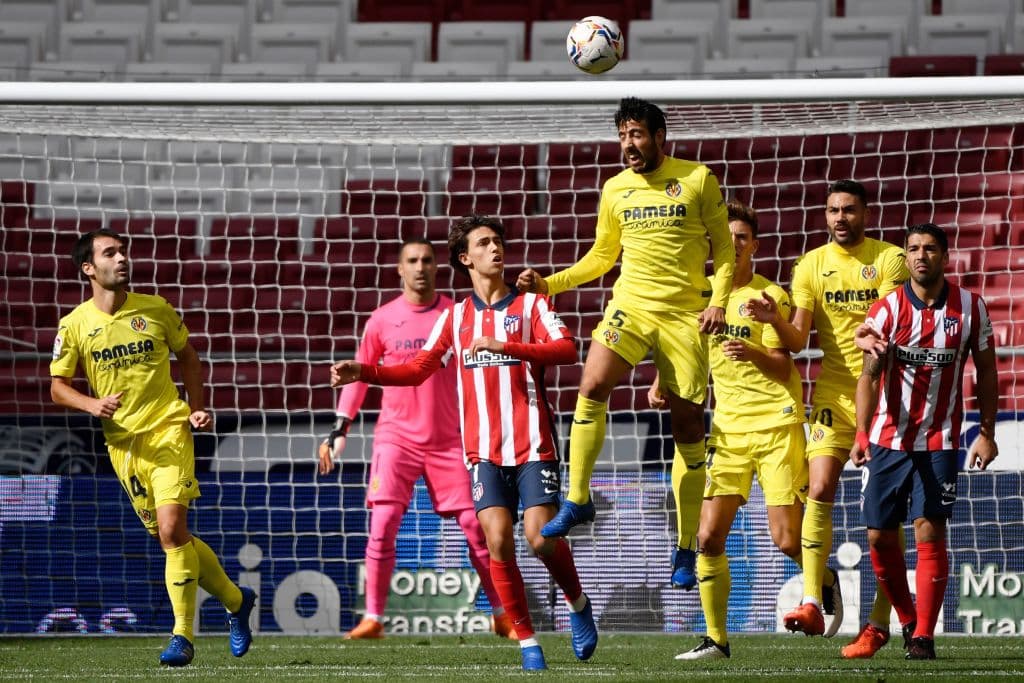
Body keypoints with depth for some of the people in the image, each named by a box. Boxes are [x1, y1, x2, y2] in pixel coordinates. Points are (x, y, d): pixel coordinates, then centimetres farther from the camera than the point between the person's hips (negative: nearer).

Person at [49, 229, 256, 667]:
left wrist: (197, 408, 6)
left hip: (168, 430, -2)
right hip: (122, 443, 2)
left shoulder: (156, 310, 1)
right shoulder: (75, 325, 0)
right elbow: (57, 386, 5)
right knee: (170, 537, 6)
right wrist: (92, 405, -14)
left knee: (171, 530, -18)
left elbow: (187, 356, 17)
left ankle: (183, 636, -10)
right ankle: (236, 600, 28)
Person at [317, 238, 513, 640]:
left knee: (475, 525, -1)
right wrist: (339, 430, 3)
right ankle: (373, 619, -6)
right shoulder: (383, 320, 3)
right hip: (396, 437, -1)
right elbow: (359, 375, 9)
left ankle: (502, 617, 10)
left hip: (448, 438, 1)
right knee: (383, 524, -13)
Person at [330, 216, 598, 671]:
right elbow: (418, 369, 12)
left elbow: (566, 349, -11)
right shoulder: (455, 317, 14)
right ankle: (526, 641, -3)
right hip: (484, 450, 2)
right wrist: (363, 372, -2)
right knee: (497, 539, -13)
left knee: (541, 537, -13)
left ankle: (578, 604, 17)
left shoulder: (531, 305, 5)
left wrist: (503, 345, -21)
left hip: (533, 444, -2)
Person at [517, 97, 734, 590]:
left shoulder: (697, 179, -1)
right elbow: (601, 255, 18)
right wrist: (550, 283, 6)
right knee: (592, 386, -24)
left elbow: (723, 246, 3)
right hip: (631, 306, 2)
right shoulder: (615, 190, 8)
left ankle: (686, 548, 10)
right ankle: (577, 501, -15)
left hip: (685, 314, -2)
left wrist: (718, 301, -10)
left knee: (687, 424, 1)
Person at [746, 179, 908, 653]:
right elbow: (797, 340, 0)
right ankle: (813, 604, -22)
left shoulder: (889, 259, -1)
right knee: (819, 490, -17)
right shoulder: (811, 266, 5)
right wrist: (775, 321, -21)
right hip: (834, 391, 1)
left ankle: (879, 622, 3)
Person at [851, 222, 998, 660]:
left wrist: (987, 433, 1)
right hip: (888, 439, 1)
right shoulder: (888, 308, -5)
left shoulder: (970, 308, -2)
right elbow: (869, 375, -6)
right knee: (879, 535, 1)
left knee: (930, 533, -9)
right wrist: (861, 435, -14)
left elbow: (986, 373, 6)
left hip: (939, 440, -1)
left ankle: (924, 635, -5)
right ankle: (907, 620, 21)